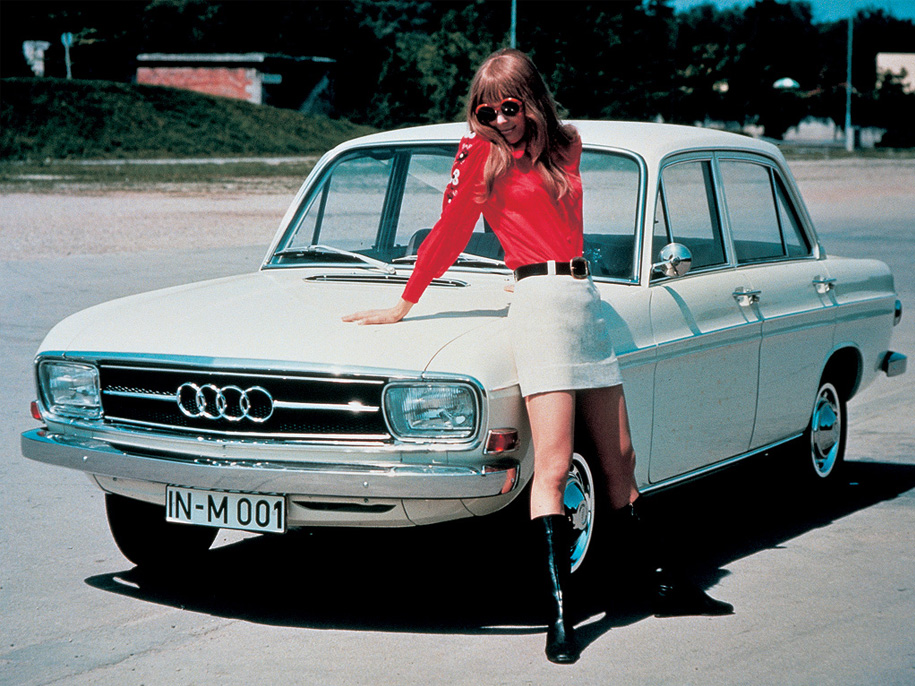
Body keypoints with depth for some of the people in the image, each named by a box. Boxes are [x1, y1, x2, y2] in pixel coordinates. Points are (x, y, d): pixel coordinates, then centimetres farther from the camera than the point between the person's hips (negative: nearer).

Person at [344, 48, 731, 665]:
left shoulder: (567, 148, 14)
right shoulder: (482, 154, 1)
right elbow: (450, 232, 6)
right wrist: (403, 306, 9)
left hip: (586, 300, 6)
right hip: (539, 298, -6)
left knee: (620, 458, 11)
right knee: (553, 468, -13)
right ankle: (561, 614, -14)